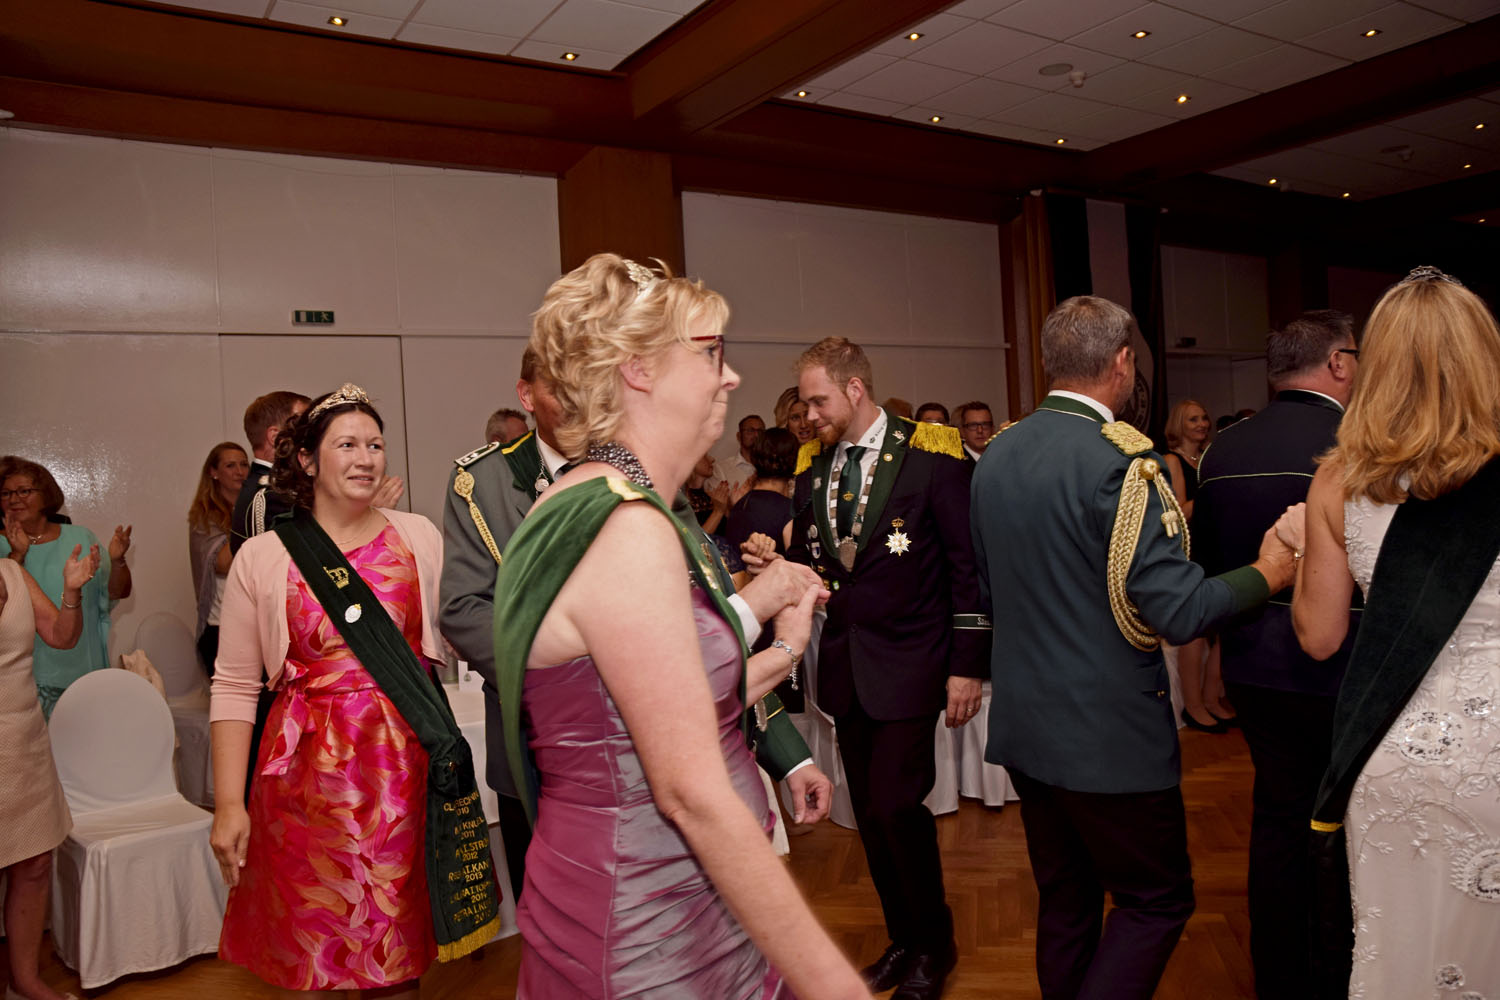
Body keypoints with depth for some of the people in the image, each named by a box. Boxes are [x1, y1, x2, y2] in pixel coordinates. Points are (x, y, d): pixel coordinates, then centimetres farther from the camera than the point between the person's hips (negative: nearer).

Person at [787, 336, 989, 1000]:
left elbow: (968, 565, -8)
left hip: (907, 664, -5)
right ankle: (903, 939, 33)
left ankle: (933, 946, 18)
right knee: (870, 813, 12)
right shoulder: (811, 465, 8)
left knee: (894, 807, -8)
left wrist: (966, 665, -10)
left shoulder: (930, 453, -8)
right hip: (843, 665, 6)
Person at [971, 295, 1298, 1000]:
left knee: (1064, 900, 20)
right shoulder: (1121, 459, -19)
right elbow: (1177, 610, -20)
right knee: (1157, 900, 11)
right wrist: (1266, 573, -4)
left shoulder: (995, 454, 4)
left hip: (1022, 723, 7)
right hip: (1107, 731, -7)